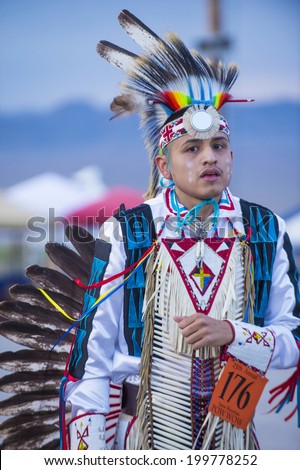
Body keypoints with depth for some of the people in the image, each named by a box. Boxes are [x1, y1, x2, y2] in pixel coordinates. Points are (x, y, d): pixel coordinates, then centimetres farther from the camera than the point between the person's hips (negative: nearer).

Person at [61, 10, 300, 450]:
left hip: (234, 429, 2)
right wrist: (89, 452, -11)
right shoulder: (124, 235, -10)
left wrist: (232, 333, -21)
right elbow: (90, 359, -8)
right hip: (142, 431, -2)